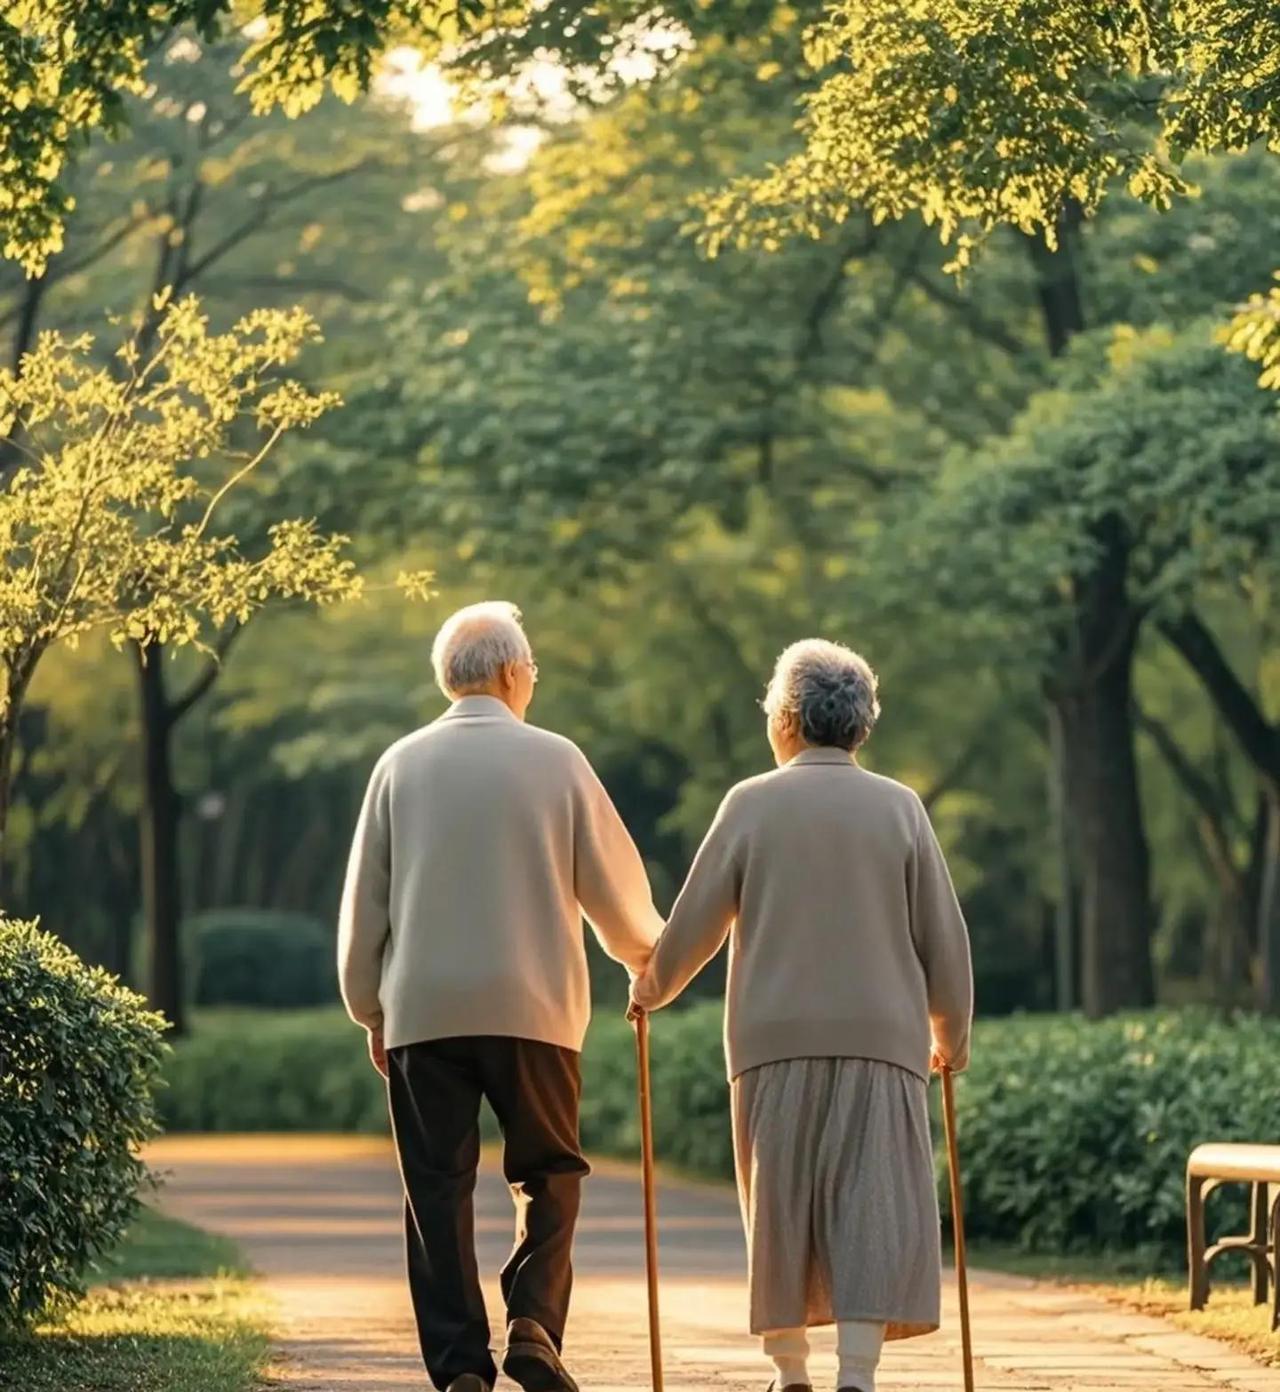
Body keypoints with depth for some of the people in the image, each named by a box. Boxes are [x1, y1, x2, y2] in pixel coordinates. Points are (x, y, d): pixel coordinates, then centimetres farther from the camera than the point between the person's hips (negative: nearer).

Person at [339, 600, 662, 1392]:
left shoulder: (402, 765, 4)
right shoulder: (555, 760, 0)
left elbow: (364, 900, 6)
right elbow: (614, 882, 7)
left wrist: (370, 1011, 16)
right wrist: (645, 955, 27)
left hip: (422, 1009, 1)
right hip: (534, 1004, -1)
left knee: (439, 1190, 4)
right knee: (549, 1175, 12)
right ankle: (534, 1321, -7)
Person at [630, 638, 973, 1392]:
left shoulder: (752, 803, 1)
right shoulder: (899, 807, 3)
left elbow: (694, 924, 3)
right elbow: (944, 938, 4)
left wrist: (652, 988, 23)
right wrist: (951, 1034, 19)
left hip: (778, 1045, 0)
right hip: (880, 1045, 0)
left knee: (782, 1213, 10)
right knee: (873, 1210, -3)